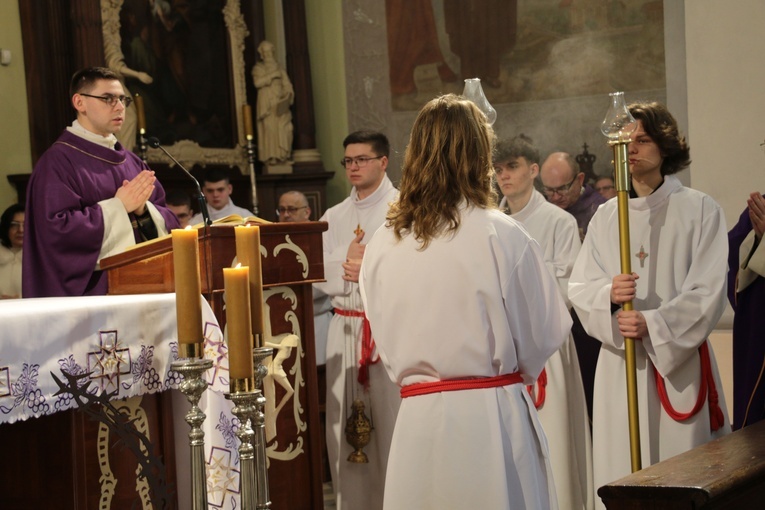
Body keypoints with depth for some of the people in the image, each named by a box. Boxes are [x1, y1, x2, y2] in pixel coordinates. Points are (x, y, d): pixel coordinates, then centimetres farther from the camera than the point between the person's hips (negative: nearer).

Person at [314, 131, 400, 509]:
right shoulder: (334, 217, 14)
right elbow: (320, 275, 7)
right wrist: (347, 263, -11)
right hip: (345, 330, 5)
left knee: (394, 425, -4)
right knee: (348, 429, 7)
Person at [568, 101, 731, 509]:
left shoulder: (700, 211, -1)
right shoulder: (605, 217, 10)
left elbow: (708, 292, -8)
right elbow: (578, 288, 6)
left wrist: (653, 325, -18)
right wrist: (608, 294, -16)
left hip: (680, 362, -3)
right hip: (619, 365, 3)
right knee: (621, 474, 3)